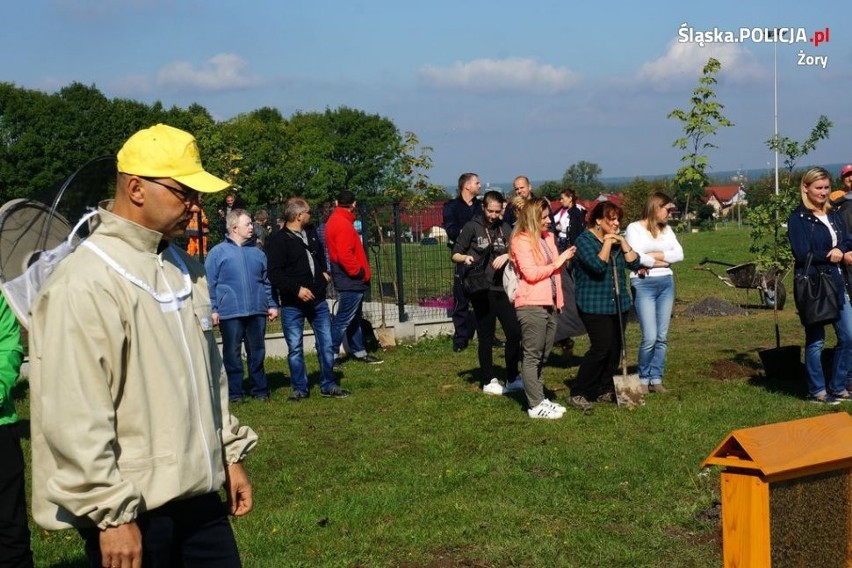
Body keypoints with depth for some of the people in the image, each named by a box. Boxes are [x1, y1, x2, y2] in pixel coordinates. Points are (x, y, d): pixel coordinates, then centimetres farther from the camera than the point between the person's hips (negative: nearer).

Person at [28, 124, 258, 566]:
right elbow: (73, 417, -20)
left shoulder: (185, 269, 11)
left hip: (200, 495, 8)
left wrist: (231, 453, 19)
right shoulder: (86, 281, -16)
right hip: (134, 513, -8)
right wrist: (111, 513, -19)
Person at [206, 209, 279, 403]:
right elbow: (210, 283, -3)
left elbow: (267, 281, 17)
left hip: (257, 312, 4)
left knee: (257, 352, 9)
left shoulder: (257, 252, 13)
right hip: (230, 313, -4)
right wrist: (212, 309, -8)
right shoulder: (218, 252, -1)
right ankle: (234, 392, 11)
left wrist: (272, 305, 11)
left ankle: (260, 389, 19)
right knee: (232, 354, 3)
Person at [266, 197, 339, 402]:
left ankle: (328, 384, 19)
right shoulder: (278, 241, -12)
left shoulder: (311, 233, 11)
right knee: (295, 348, 3)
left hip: (318, 300, 6)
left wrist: (324, 272, 15)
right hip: (292, 304, -6)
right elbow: (275, 274, -18)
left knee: (326, 343, 7)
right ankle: (299, 388, 14)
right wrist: (297, 289, -24)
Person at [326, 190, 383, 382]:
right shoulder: (343, 224, -18)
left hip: (350, 280, 11)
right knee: (343, 319, -8)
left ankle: (359, 352, 28)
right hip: (350, 280, -11)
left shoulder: (335, 220, 14)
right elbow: (345, 255, -26)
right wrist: (360, 272, -15)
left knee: (354, 317, 18)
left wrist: (361, 272, 15)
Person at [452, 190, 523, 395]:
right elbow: (455, 254, 1)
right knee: (486, 336, 4)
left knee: (514, 332, 1)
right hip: (481, 290, -4)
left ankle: (512, 378, 15)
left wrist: (507, 256, -14)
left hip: (502, 288, 4)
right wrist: (465, 258, -20)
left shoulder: (505, 228, 9)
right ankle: (488, 381, 16)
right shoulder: (472, 227, -2)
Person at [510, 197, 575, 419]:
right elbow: (530, 273, -18)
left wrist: (564, 259, 6)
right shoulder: (521, 240, -9)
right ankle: (535, 406, 0)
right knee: (532, 356, -3)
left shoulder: (547, 237, 15)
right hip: (531, 305, -8)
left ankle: (540, 398, 20)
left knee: (542, 356, 12)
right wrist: (556, 263, -9)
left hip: (549, 304, 8)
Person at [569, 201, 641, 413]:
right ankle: (578, 394, -7)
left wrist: (623, 243, -6)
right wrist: (607, 243, -17)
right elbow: (598, 266, -23)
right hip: (594, 306, -7)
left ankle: (605, 391, 19)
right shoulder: (585, 240, -9)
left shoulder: (617, 239, 13)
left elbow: (634, 263, 4)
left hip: (618, 304, 7)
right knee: (601, 348, -14)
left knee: (615, 349, 6)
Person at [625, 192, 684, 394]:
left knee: (662, 336, 5)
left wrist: (654, 255, -9)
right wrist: (664, 260, -3)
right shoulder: (634, 228, -3)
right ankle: (643, 379, 7)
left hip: (666, 283, 6)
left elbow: (679, 254, 2)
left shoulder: (666, 229, 14)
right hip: (643, 284, -6)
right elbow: (636, 258, -15)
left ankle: (656, 379, 12)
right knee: (650, 337, -10)